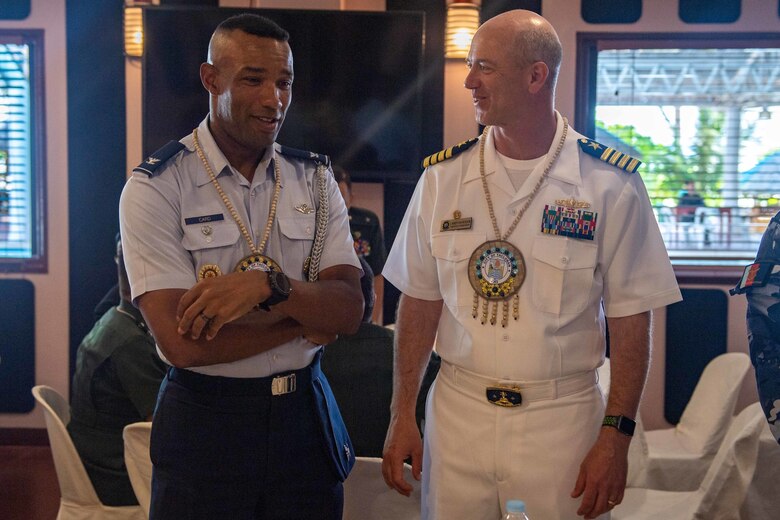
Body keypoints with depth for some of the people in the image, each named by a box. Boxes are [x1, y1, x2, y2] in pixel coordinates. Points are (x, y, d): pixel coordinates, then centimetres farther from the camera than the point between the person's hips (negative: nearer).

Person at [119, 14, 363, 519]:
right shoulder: (155, 187, -11)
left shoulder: (315, 179, 4)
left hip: (305, 413, 4)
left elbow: (349, 311, -5)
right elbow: (183, 342, -19)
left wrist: (268, 286, -23)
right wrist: (307, 322, -10)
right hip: (205, 421, -3)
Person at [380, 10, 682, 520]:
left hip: (562, 421, -2)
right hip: (456, 416, 2)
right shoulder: (443, 176, 1)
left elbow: (630, 318, -4)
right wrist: (402, 415, 2)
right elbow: (419, 302, 5)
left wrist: (616, 435, -8)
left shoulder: (610, 185, -7)